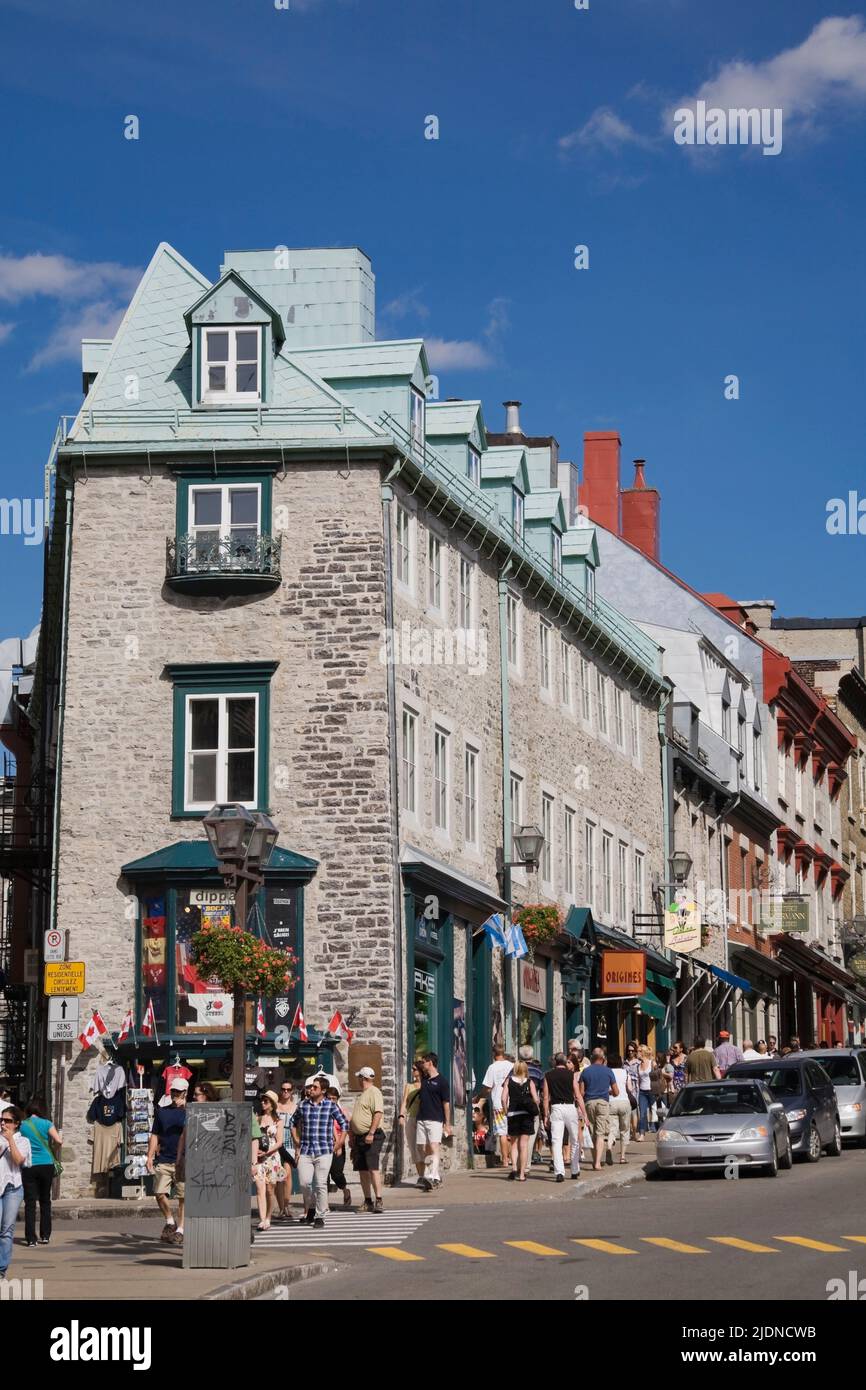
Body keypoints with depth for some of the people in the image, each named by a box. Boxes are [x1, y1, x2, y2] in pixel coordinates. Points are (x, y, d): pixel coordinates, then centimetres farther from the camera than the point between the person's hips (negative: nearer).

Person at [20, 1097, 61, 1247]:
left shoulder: (23, 1125, -1)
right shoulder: (46, 1124, -4)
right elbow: (58, 1141, -8)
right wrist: (60, 1135, 13)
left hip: (29, 1166, 0)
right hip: (46, 1165, 0)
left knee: (30, 1202, 0)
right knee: (45, 1201, 13)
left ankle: (31, 1238, -5)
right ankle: (45, 1235, 14)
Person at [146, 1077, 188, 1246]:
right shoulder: (162, 1112, 13)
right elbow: (155, 1136, 14)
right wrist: (150, 1157, 7)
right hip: (163, 1160, 3)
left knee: (183, 1197, -3)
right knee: (159, 1193, -4)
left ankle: (179, 1230, 6)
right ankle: (170, 1222, 18)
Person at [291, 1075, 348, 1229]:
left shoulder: (331, 1105, 0)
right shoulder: (303, 1104, 7)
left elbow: (344, 1124, 8)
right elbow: (294, 1122, 23)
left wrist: (339, 1143, 4)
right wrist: (297, 1141, 17)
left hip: (324, 1151, -2)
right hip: (305, 1151, 2)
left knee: (321, 1184, -5)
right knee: (304, 1182, -5)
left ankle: (320, 1216, 5)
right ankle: (311, 1207, 22)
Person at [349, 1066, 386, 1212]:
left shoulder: (374, 1092, -9)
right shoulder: (363, 1094, 21)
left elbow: (378, 1113, -20)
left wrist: (371, 1133, -26)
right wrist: (352, 1135, 24)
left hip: (371, 1137, -10)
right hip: (359, 1137, 10)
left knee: (373, 1168, -16)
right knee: (362, 1170, 8)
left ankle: (378, 1200, -18)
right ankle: (368, 1201, 13)